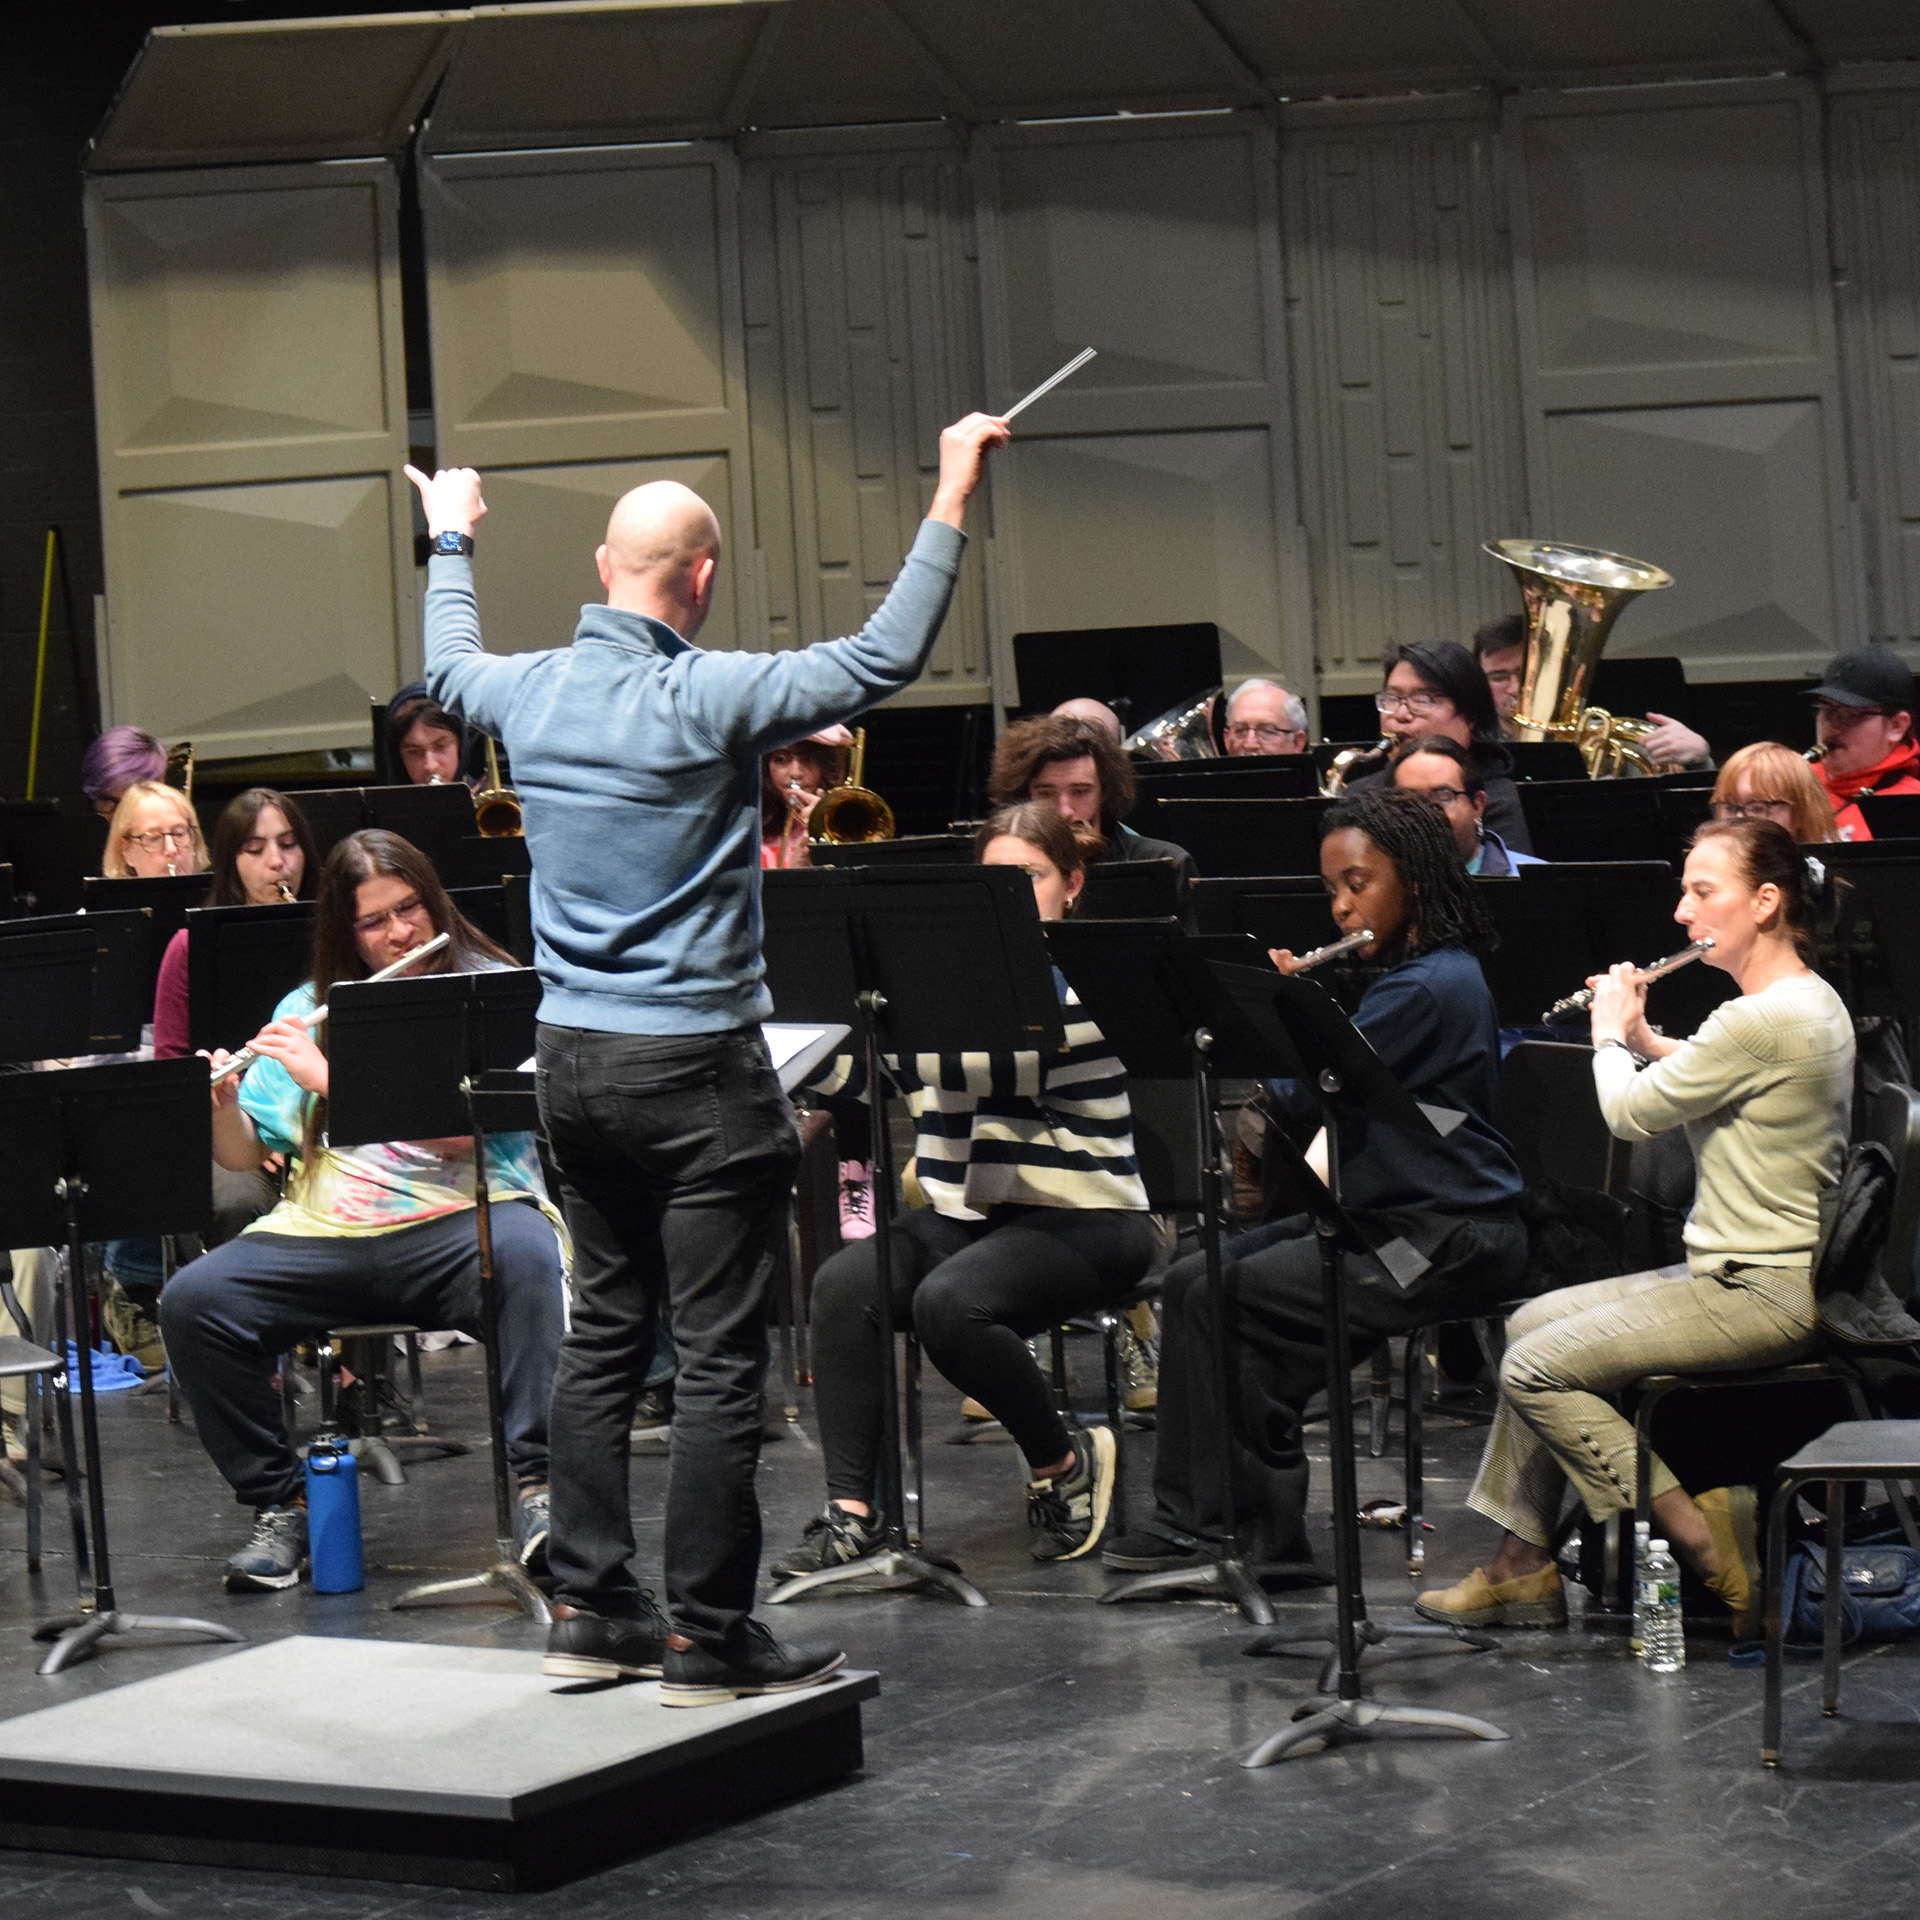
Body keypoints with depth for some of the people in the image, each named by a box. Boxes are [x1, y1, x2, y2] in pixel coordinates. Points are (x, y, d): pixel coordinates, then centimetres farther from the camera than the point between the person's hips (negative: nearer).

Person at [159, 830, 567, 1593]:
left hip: (457, 1219, -4)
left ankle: (537, 1481, -33)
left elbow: (460, 1130, -13)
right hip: (325, 1233, 4)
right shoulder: (309, 1011, 16)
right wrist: (220, 1104, -10)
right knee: (193, 1301, -20)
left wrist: (328, 1076, -17)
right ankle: (277, 1503, -7)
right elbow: (244, 1155, 13)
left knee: (526, 1255, -37)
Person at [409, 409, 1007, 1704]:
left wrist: (452, 544, 43)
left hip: (572, 1060, 7)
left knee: (604, 1334, 16)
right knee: (720, 1357, -1)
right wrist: (952, 504, -13)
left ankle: (591, 1606, 19)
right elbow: (884, 659, -19)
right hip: (695, 1064, -7)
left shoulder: (531, 691, 3)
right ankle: (709, 1635, 1)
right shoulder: (707, 700, -17)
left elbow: (448, 670, 27)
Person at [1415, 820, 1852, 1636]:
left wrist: (1610, 1035, 2)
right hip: (1772, 1272, 11)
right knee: (1531, 1322, 14)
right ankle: (1522, 1564, 16)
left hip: (1759, 1295, -11)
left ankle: (1706, 1540, -8)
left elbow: (1630, 1112, -16)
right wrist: (1645, 1039, 13)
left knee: (1535, 1370, -12)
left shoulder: (1761, 1020, -23)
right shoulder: (1813, 1002, 9)